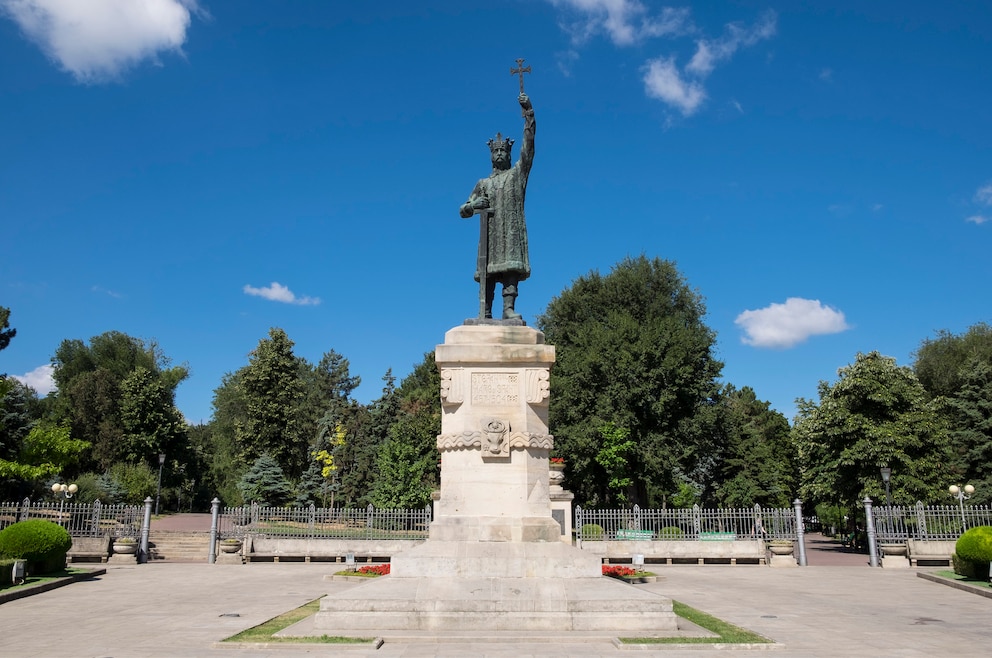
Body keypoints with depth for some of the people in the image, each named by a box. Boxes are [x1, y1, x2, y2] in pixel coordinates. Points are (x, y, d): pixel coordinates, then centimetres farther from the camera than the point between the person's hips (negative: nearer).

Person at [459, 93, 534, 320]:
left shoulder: (517, 173, 16)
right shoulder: (483, 184, 23)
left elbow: (528, 144, 4)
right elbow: (463, 210, 21)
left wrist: (528, 112, -5)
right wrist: (474, 204, -3)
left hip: (512, 230, -2)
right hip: (490, 231, 2)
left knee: (511, 267, -16)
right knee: (488, 271, -5)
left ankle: (509, 308, -23)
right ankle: (485, 314, -8)